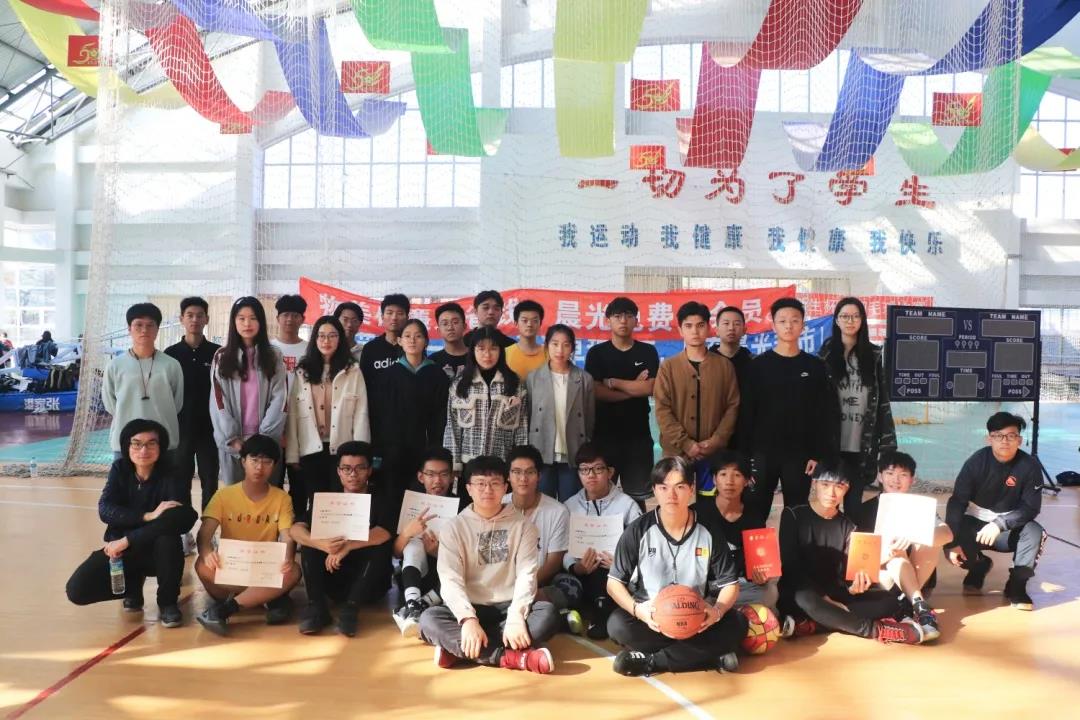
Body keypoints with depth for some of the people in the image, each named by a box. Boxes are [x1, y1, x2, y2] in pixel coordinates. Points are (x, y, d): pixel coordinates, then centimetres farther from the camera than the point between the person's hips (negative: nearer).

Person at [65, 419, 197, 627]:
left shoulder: (168, 475, -16)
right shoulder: (120, 469, -5)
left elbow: (185, 517, -32)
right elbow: (105, 510, -17)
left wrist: (127, 540, -31)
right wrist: (148, 516, -33)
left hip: (157, 552, -3)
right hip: (121, 550, 3)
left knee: (167, 534, -37)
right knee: (77, 590, -18)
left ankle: (168, 603, -14)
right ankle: (132, 585, 14)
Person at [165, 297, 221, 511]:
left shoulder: (217, 353, 1)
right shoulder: (171, 354, 2)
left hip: (210, 429, 0)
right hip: (180, 429, 1)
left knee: (210, 484, 5)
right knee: (180, 484, 7)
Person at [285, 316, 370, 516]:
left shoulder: (353, 371, 0)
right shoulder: (302, 372, 7)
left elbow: (361, 414, -2)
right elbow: (293, 414, 3)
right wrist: (292, 454, -2)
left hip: (342, 449, -2)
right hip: (310, 450, 2)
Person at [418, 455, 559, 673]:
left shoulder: (523, 526, 4)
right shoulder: (454, 527, 1)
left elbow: (526, 575, -7)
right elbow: (450, 580, -10)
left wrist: (515, 616, -26)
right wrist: (468, 619, -28)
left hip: (508, 607, 1)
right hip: (469, 609, 0)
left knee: (548, 613, -29)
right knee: (429, 619, -30)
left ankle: (459, 649, -30)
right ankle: (513, 657, -35)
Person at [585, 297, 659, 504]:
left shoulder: (648, 352, 6)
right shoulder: (596, 353, 3)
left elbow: (650, 388, -7)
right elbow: (595, 391, -8)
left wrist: (613, 382, -6)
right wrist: (634, 388, -7)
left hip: (638, 433, 1)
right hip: (604, 432, 0)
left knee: (637, 495, 4)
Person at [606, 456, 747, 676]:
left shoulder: (709, 532, -4)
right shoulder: (638, 531, -7)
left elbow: (730, 584, -1)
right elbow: (614, 582, -5)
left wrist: (717, 611, -24)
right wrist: (637, 609, -26)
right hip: (650, 618, -1)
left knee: (736, 625, -28)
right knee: (618, 625, -32)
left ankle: (649, 661, -21)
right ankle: (712, 657, -21)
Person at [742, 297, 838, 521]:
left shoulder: (816, 367, 4)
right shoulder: (758, 365, 1)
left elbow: (827, 415, 3)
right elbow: (746, 412, -1)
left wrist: (820, 454, -5)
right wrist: (745, 454, -7)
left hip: (800, 455, 1)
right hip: (762, 453, -1)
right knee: (754, 514, 3)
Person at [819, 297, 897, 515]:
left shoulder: (873, 354, 5)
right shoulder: (827, 353, 4)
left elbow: (883, 400, 5)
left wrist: (887, 440, 0)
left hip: (862, 444, 1)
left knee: (854, 501, 6)